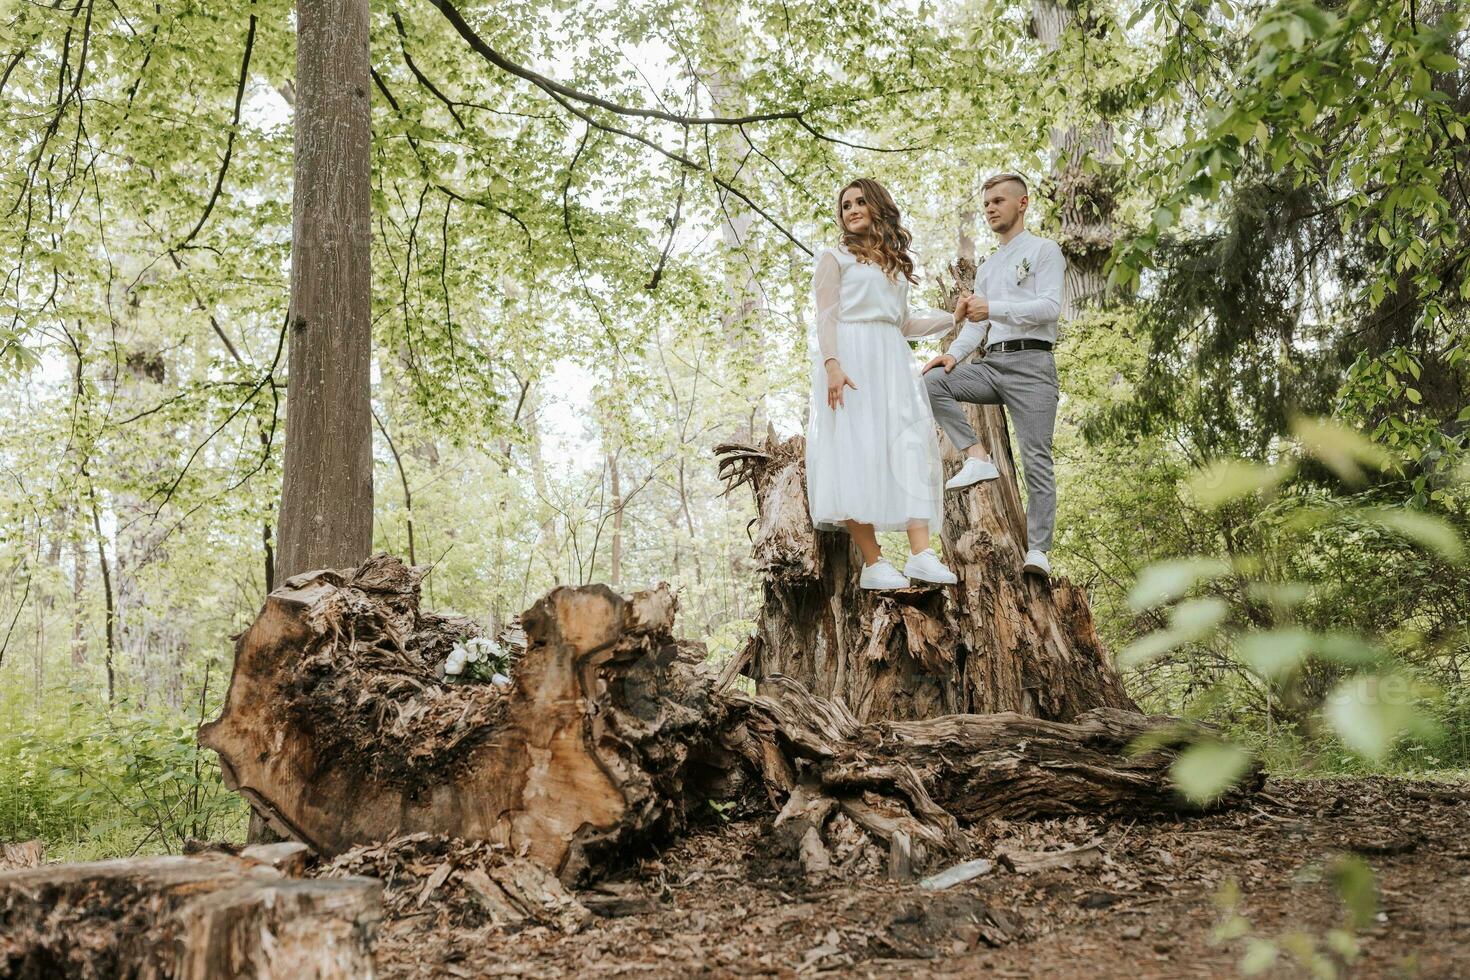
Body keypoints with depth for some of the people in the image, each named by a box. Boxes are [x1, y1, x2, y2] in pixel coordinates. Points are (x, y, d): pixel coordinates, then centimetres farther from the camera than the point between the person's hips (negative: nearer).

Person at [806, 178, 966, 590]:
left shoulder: (897, 264, 25)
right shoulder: (834, 257, 9)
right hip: (850, 359, -5)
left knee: (910, 448, -10)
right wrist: (832, 363, -19)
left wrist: (954, 317, 21)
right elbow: (826, 317, -3)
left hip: (892, 362, 5)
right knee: (856, 450, -12)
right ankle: (873, 563, -15)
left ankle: (921, 553, -18)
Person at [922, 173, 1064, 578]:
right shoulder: (986, 268, 26)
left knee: (1036, 460, -10)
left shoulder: (1043, 250, 5)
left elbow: (1051, 306, -10)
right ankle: (977, 457, -18)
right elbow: (975, 322, 18)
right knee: (931, 382, -18)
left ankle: (1038, 551, -12)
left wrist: (993, 309, -23)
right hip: (992, 363, 7)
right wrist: (954, 353, -3)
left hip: (1030, 362, -6)